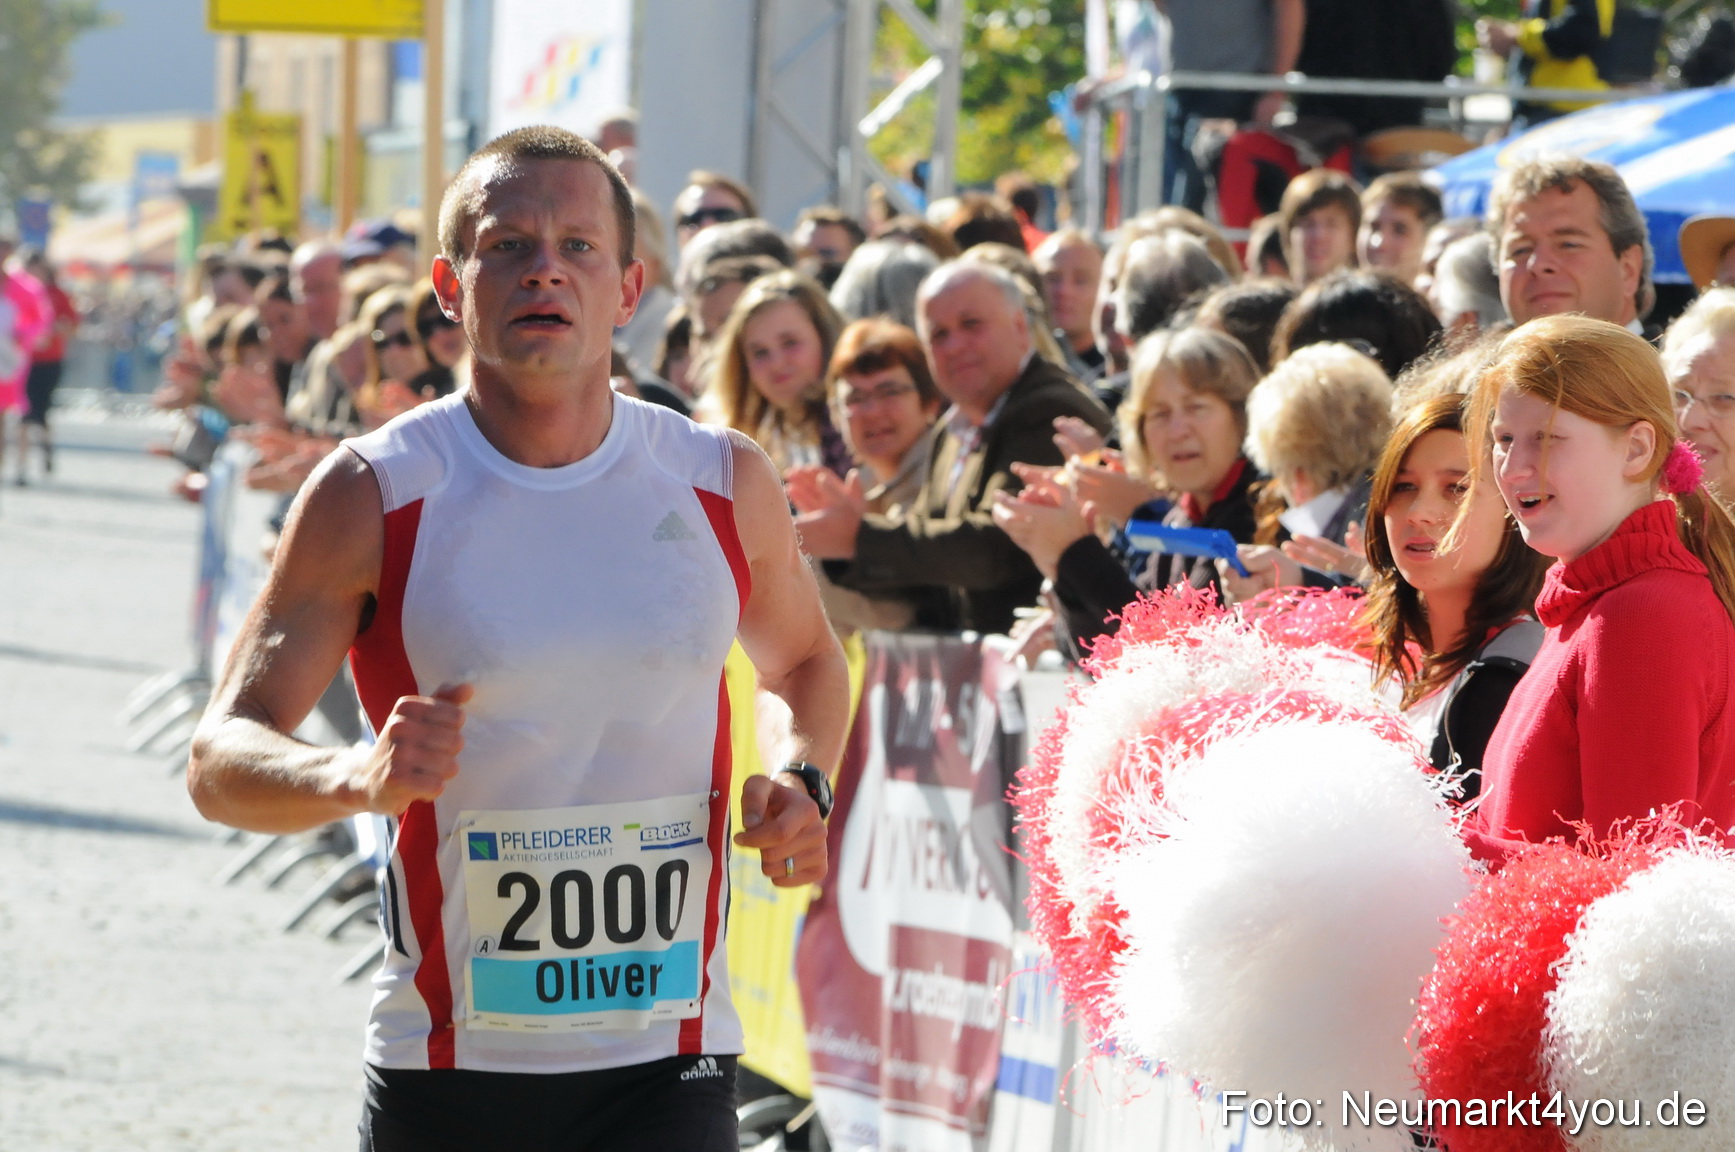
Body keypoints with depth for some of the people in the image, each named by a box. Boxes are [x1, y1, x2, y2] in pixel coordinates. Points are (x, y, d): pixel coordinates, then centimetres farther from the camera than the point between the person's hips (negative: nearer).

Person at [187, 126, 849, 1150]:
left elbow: (806, 662, 24)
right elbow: (222, 763, -9)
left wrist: (806, 786, 2)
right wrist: (358, 778, -30)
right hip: (446, 1058, -1)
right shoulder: (372, 496, -5)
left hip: (667, 1060, 1)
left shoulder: (725, 483, 4)